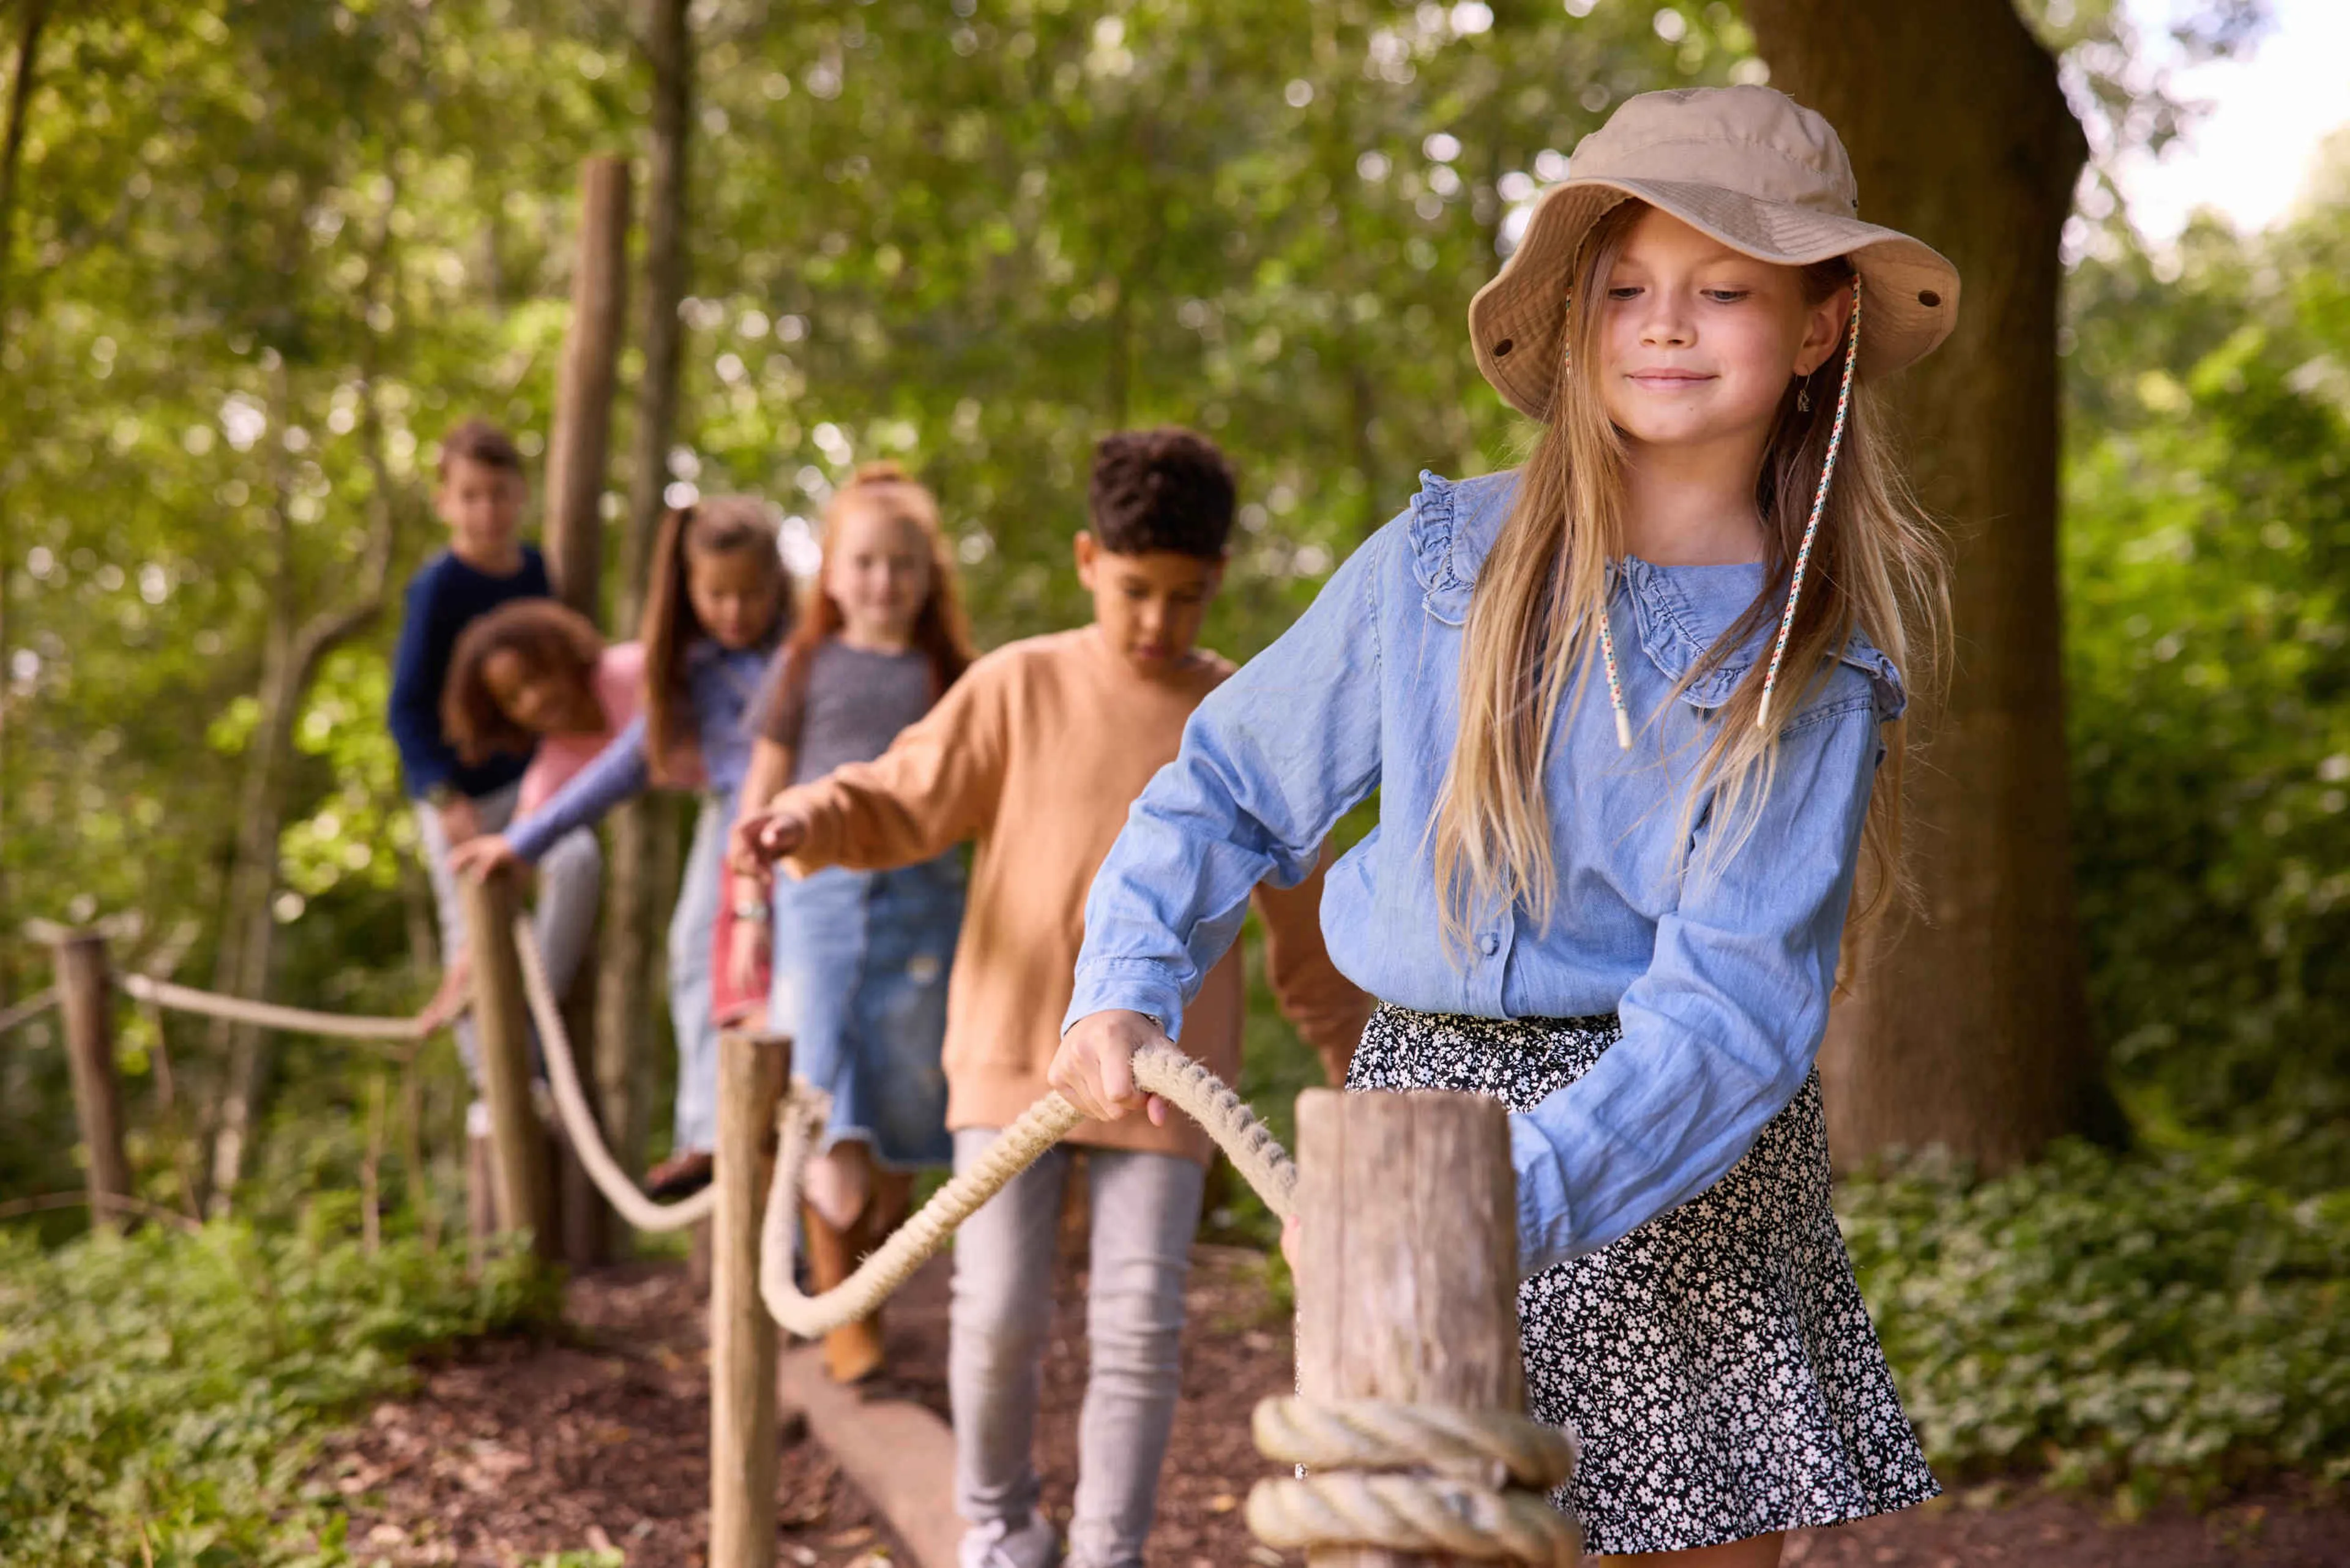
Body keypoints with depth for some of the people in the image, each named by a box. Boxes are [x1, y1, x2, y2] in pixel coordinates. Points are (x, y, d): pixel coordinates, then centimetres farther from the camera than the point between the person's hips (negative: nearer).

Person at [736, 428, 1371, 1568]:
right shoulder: (1020, 687, -1)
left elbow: (1301, 925, 11)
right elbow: (903, 806, -2)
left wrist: (1361, 1066, 14)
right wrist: (811, 819, -23)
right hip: (1013, 1053, -1)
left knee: (1138, 1331, -1)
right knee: (999, 1314, -2)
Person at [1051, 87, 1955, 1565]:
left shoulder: (1819, 662, -5)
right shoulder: (1442, 565, -1)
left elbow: (1733, 1004, -16)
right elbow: (1231, 787, 10)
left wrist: (1514, 1196, -30)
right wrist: (1128, 985, -6)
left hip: (1693, 1164, 0)